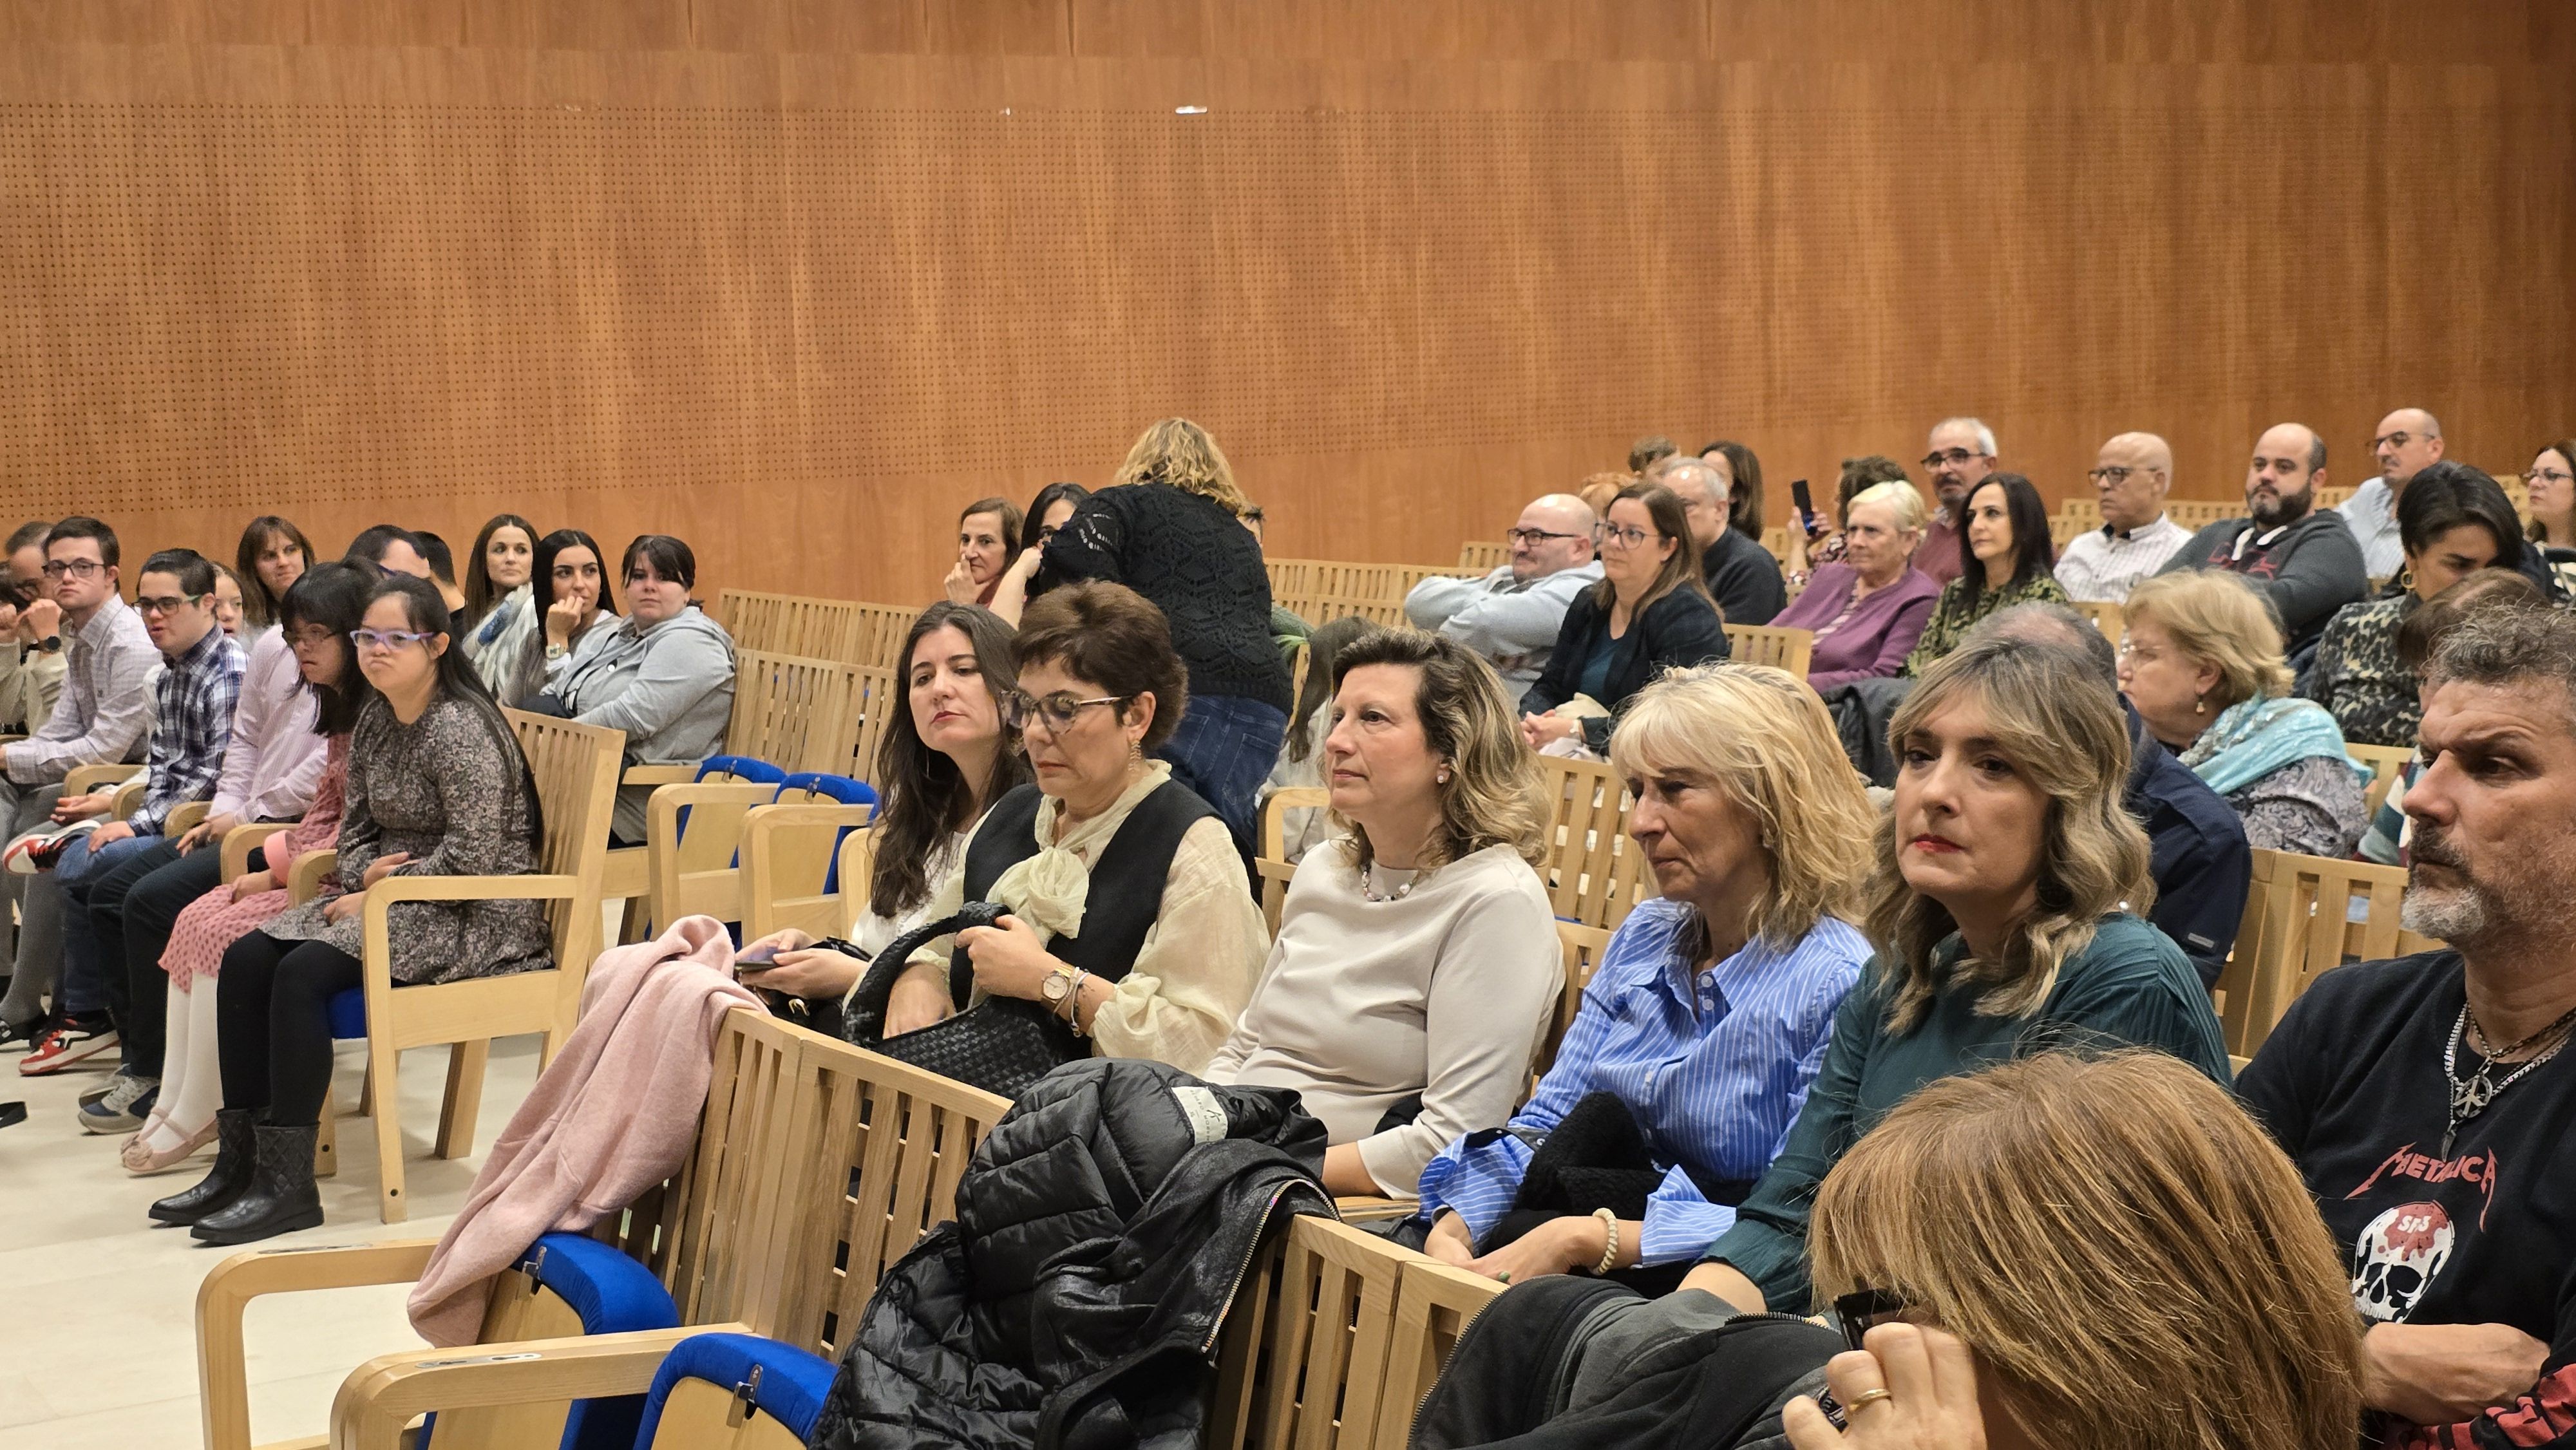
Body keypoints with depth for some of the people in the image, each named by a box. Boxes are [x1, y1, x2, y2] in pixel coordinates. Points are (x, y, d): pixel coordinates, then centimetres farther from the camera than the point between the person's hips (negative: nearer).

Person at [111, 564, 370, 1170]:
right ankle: (174, 1101, -1)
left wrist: (277, 870, -14)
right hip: (320, 871, 10)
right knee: (195, 919, 0)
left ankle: (194, 1116, -5)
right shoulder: (341, 711, 14)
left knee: (224, 934, -18)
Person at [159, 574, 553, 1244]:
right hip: (389, 894, 9)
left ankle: (288, 1183, -22)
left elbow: (472, 857, -22)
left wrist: (379, 894, -16)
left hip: (474, 915, -9)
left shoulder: (459, 730, -17)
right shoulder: (375, 719, 10)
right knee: (246, 958, -8)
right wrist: (363, 875, -5)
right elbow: (358, 824, 17)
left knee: (303, 974, -26)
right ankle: (239, 1161, -5)